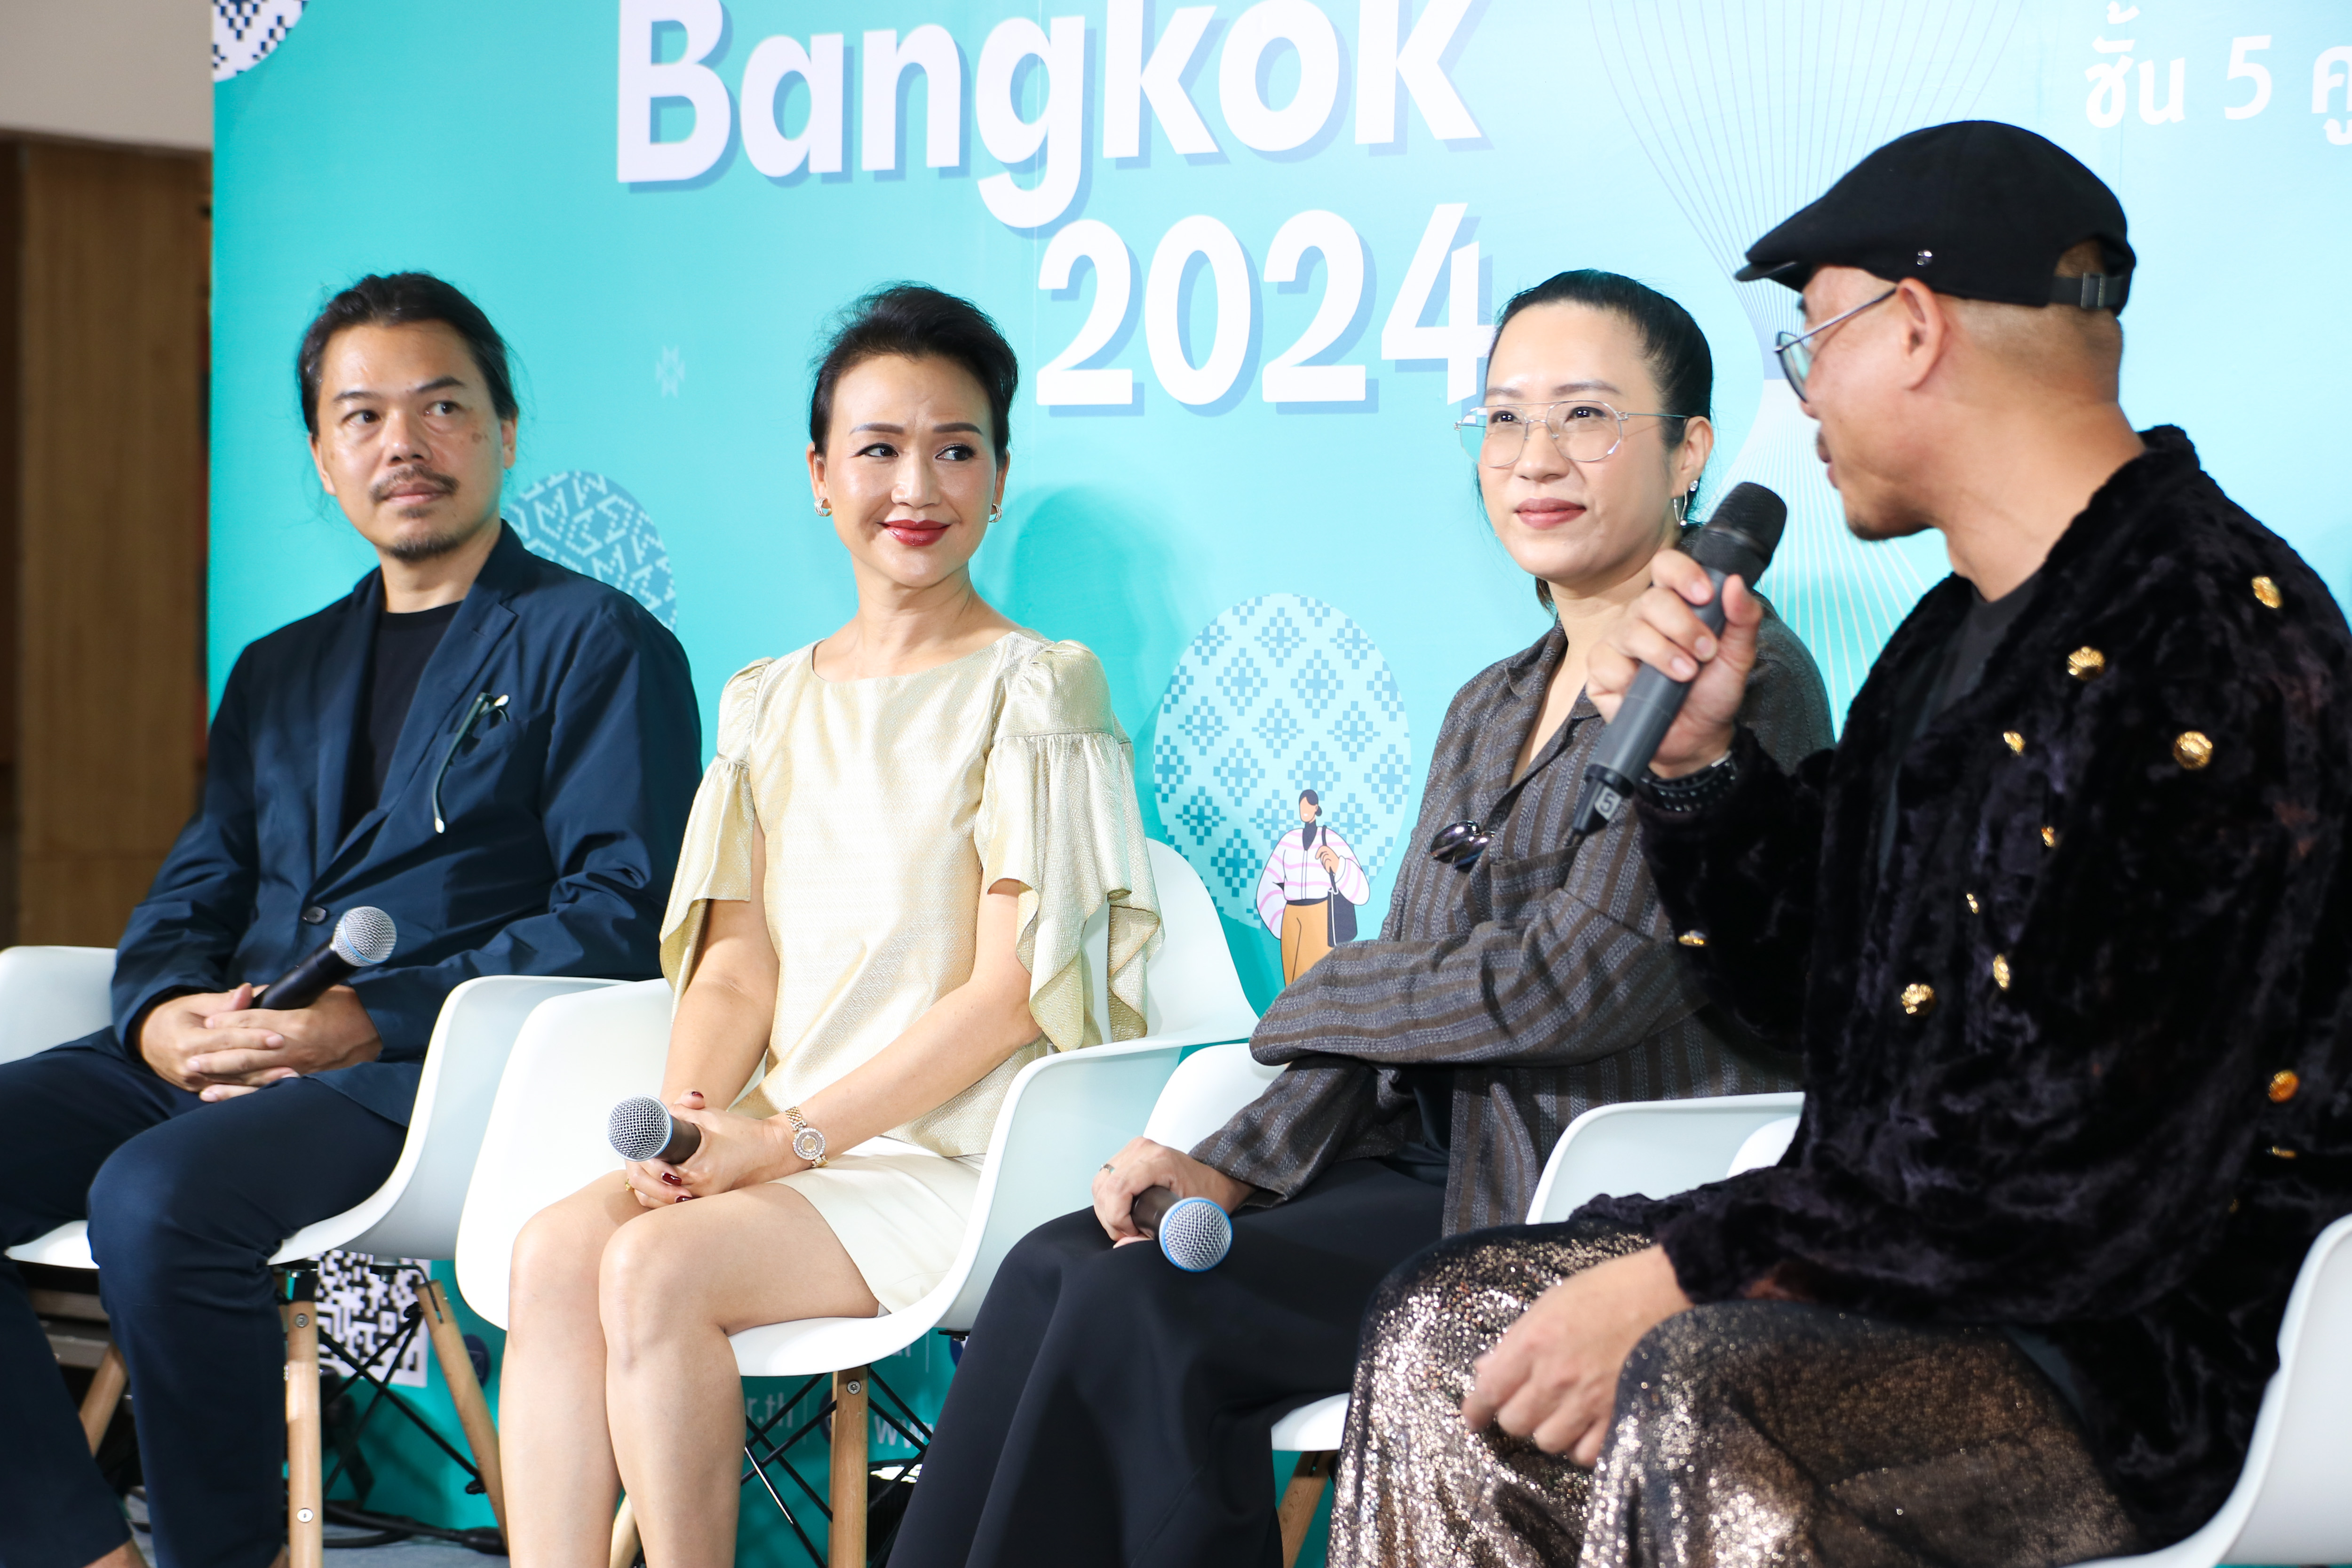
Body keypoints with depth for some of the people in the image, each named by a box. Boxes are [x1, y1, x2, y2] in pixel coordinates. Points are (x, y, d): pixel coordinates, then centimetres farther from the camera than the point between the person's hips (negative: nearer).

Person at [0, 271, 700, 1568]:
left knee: (157, 1197, -34)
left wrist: (378, 1019, -16)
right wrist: (162, 1013, -4)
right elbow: (194, 890, 22)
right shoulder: (279, 672, 26)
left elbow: (619, 919, -6)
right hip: (218, 1054, 7)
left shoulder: (598, 646, 5)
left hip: (432, 1069, -7)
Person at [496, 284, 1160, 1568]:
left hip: (963, 1159, -5)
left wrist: (791, 1136, -14)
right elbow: (737, 962, 13)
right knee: (556, 1247, -22)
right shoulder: (772, 705, 17)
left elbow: (1009, 992, -9)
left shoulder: (1036, 687, -1)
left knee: (659, 1266, -27)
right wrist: (690, 1116, -9)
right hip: (782, 1149, 5)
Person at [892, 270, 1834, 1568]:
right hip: (1441, 1168, 8)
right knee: (1055, 1268, -14)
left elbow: (1581, 983, -17)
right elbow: (1400, 1016, 15)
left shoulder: (1740, 679, -9)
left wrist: (1315, 999, -2)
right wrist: (1235, 1168, -2)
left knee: (1143, 1304, -23)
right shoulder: (1491, 709, 18)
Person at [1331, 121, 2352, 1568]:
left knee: (1702, 1406, -34)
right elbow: (1813, 991, 22)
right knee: (1444, 1331, 5)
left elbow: (2097, 1166, -25)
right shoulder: (1960, 634, 14)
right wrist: (1697, 754, 7)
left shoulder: (2211, 638, -18)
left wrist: (1683, 1278, -21)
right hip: (1909, 1276, 10)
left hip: (2149, 1352, -10)